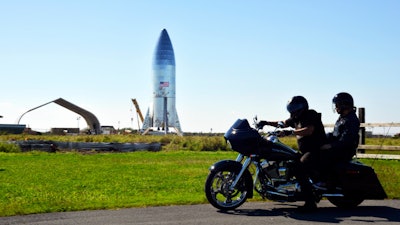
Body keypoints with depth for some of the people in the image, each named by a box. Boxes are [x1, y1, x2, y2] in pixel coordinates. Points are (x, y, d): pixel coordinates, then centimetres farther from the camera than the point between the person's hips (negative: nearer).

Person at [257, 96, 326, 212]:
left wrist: (292, 132, -28)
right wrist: (266, 123, 13)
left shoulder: (311, 115, -11)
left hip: (316, 151, -11)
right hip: (305, 151, 11)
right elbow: (284, 123, 25)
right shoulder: (296, 118, 16)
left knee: (300, 171, -27)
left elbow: (309, 130, -27)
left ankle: (310, 203, -29)